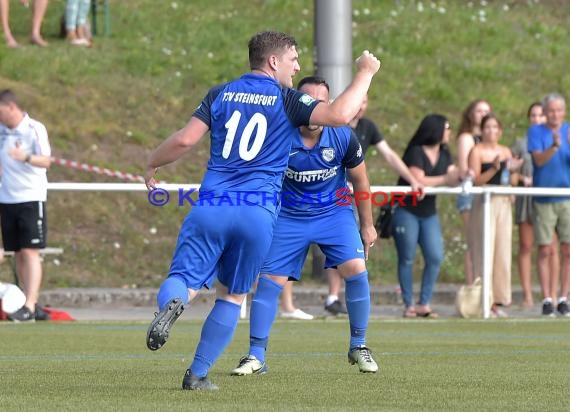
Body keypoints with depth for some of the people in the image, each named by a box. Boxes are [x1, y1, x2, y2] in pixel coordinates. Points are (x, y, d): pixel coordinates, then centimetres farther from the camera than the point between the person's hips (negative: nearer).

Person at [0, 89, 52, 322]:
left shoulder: (34, 129, -9)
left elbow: (46, 161, -17)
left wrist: (26, 157, -33)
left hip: (31, 199, -6)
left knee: (30, 252, -11)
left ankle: (30, 307, -17)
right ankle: (32, 304, 11)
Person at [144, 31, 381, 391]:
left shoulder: (221, 94, 10)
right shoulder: (286, 99, 2)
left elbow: (185, 140, 3)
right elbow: (340, 115, -12)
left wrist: (152, 166, 20)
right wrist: (365, 73, 2)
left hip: (211, 208, 1)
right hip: (258, 215, -1)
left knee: (184, 280, 0)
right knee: (233, 296, 15)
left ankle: (171, 304, -38)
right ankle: (198, 374, 12)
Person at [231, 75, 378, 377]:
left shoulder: (343, 137, -15)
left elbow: (359, 181, 2)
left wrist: (367, 225, 7)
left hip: (334, 213, 0)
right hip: (289, 217, 0)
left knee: (356, 269, -17)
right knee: (269, 280, -8)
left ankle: (358, 346, 2)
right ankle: (256, 356, 4)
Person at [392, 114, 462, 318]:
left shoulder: (444, 154, 11)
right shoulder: (416, 152, -11)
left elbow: (452, 177, 4)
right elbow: (418, 180, -21)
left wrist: (460, 175, -19)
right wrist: (445, 179, -15)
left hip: (428, 213, 6)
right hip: (406, 211, -6)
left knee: (435, 257, -5)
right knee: (407, 259, 0)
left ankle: (424, 304, 2)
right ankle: (409, 305, 5)